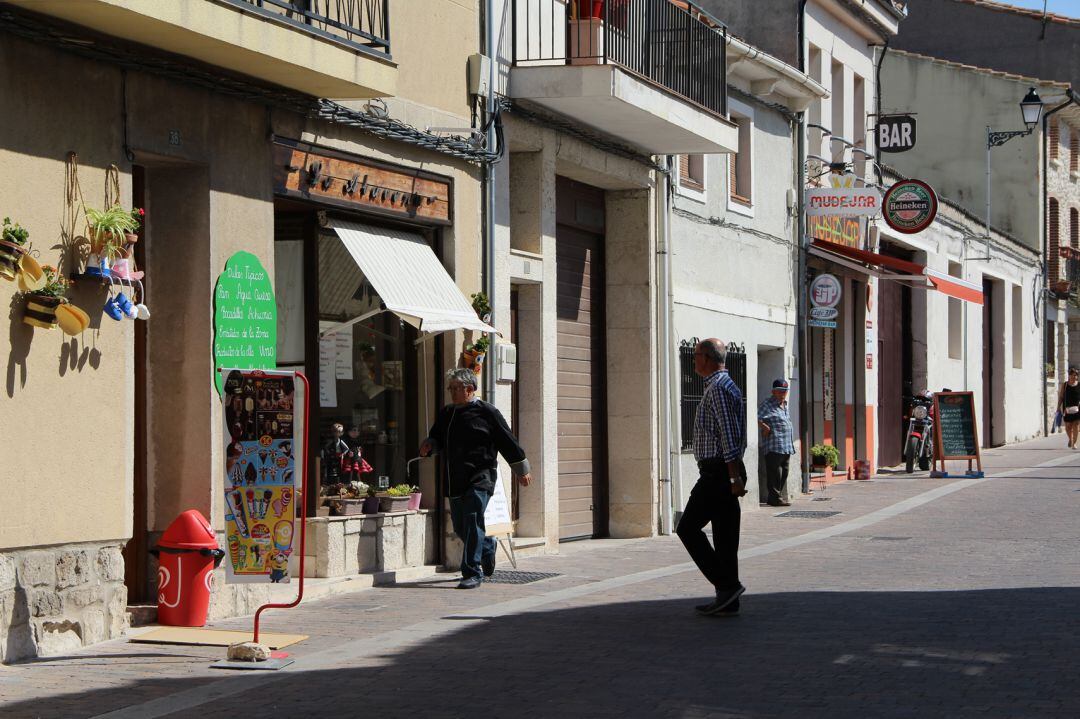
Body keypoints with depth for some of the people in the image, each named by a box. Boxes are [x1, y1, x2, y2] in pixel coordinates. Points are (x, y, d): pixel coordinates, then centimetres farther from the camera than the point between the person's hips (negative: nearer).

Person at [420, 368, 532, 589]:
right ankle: (487, 548, 39)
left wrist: (521, 470, 3)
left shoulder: (486, 412, -5)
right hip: (455, 480, 7)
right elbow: (437, 437, 26)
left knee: (472, 523, -14)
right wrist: (428, 445, 1)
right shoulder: (446, 414, 14)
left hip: (479, 477, -7)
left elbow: (507, 442, -1)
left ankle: (472, 573, -10)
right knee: (459, 526, 12)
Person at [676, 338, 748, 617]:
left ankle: (727, 585, -8)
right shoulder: (727, 385, 19)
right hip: (725, 471, 10)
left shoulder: (718, 389, -14)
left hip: (717, 472, -10)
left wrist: (734, 477, -23)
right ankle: (727, 601, 10)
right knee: (724, 536, 9)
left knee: (688, 528, -5)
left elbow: (730, 436, -21)